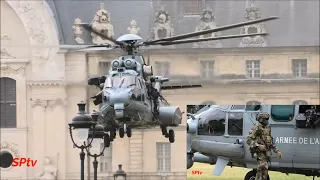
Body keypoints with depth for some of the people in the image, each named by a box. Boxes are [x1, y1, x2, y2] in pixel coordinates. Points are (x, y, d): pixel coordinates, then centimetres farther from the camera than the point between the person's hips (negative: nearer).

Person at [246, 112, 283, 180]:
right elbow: (249, 140, -15)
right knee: (263, 169, -22)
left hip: (267, 152, 8)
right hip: (260, 152, -8)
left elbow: (271, 142, 22)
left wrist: (277, 151, 13)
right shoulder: (256, 128, -8)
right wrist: (258, 146, -25)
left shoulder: (267, 128, 16)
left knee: (264, 170, 10)